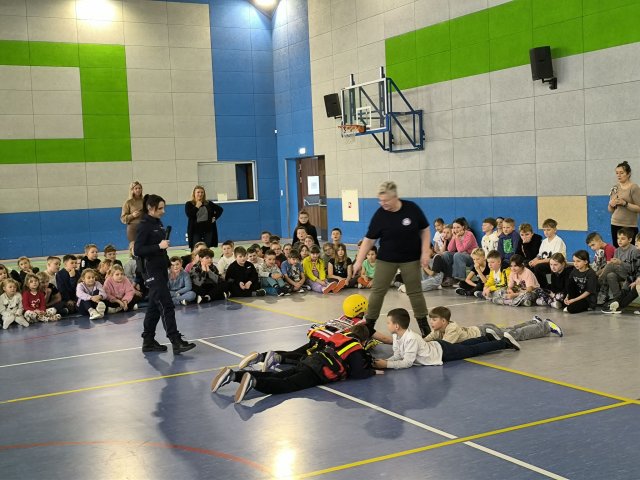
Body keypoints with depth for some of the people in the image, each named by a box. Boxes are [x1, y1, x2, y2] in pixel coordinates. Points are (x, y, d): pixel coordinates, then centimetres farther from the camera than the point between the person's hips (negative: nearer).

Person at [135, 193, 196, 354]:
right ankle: (176, 343, -12)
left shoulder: (158, 223, 12)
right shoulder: (144, 225, -13)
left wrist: (167, 262, 23)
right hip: (151, 270, -9)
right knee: (166, 306, -11)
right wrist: (159, 246, -23)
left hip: (161, 269, 9)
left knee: (155, 305, 12)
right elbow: (137, 250, -19)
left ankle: (148, 341, 21)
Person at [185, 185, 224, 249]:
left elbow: (220, 209, 16)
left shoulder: (208, 203, 8)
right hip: (195, 230, -2)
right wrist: (197, 207, -10)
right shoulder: (189, 204, 1)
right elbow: (189, 215, -14)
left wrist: (215, 217, 5)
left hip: (208, 229, 2)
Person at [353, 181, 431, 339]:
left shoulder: (412, 209, -12)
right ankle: (368, 327, 8)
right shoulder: (379, 215, -11)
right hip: (386, 259, 0)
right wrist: (359, 261, -12)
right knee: (378, 291, -1)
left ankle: (424, 326, 21)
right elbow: (369, 239, -8)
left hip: (411, 259, 0)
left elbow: (425, 230, -1)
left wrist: (425, 252, -9)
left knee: (415, 291, 6)